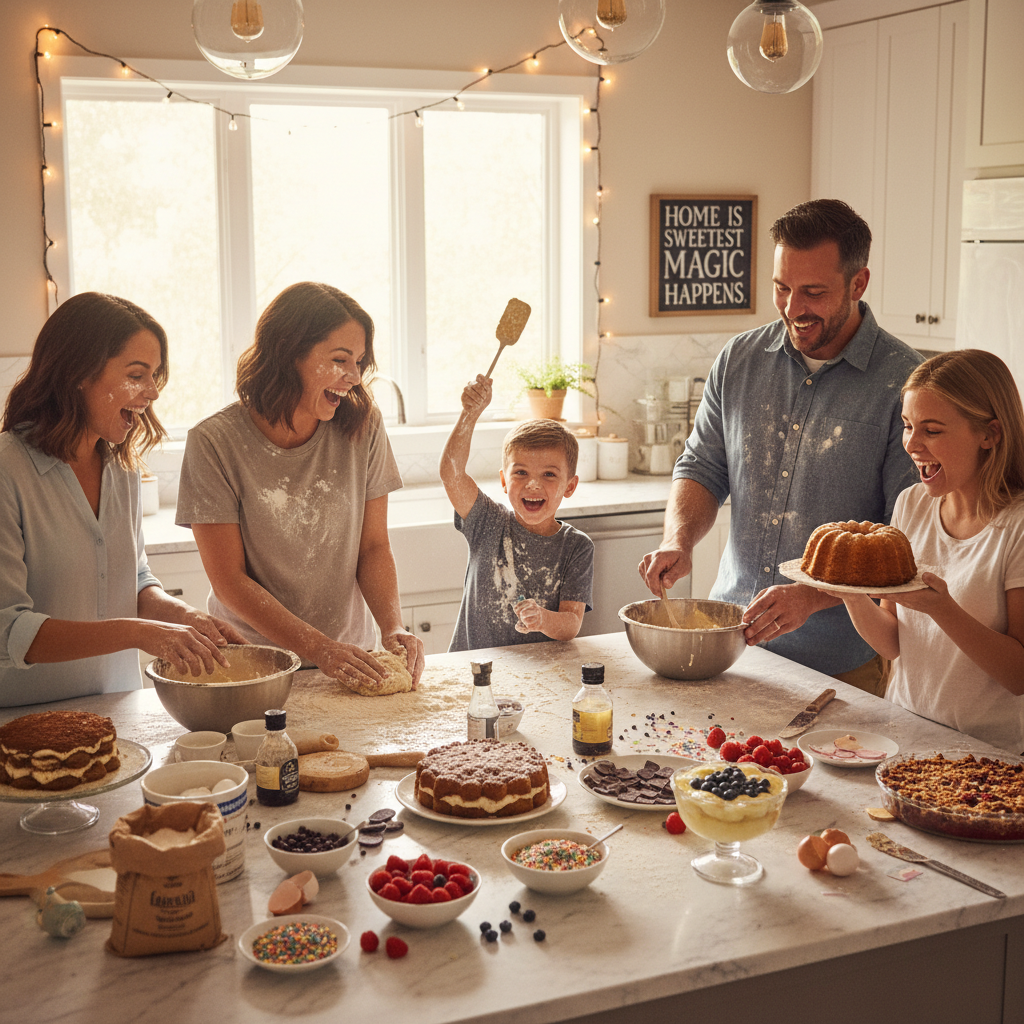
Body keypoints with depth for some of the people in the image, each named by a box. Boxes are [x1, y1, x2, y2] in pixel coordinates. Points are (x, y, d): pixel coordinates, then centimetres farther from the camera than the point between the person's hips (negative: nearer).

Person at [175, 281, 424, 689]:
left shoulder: (362, 426, -1)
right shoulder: (214, 442, -10)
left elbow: (374, 547, 6)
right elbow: (229, 582, -10)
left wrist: (393, 628, -12)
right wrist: (319, 649, -19)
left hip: (349, 659, 2)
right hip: (251, 664, -2)